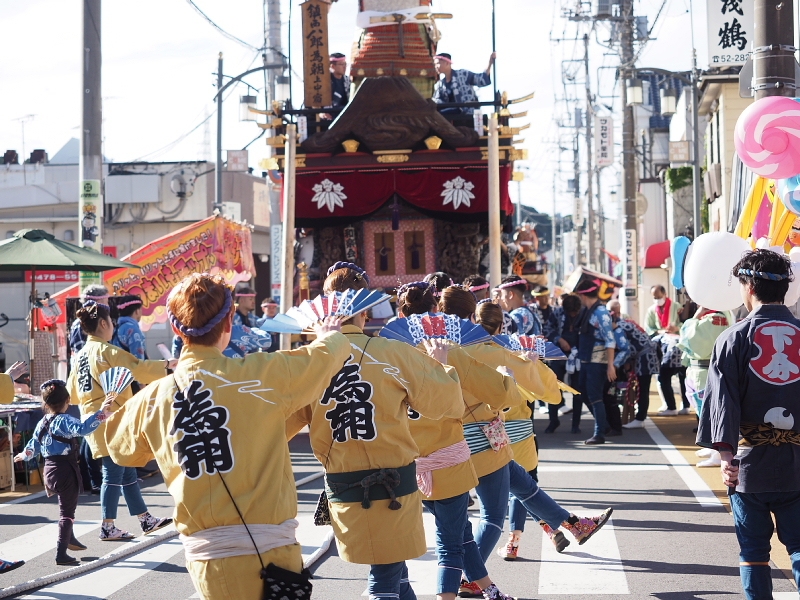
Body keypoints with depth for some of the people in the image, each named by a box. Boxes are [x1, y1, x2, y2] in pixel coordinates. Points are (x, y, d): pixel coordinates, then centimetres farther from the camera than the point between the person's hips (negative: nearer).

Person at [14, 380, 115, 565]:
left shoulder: (42, 423, 7)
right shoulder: (64, 421, -15)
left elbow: (33, 445, 21)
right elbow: (83, 428, -35)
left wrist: (24, 455, 41)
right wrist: (101, 412, -40)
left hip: (49, 470, 8)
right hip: (66, 470, -8)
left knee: (65, 506, 29)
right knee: (67, 512, -2)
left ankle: (69, 538, 41)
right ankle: (61, 554, -4)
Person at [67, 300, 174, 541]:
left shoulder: (81, 355, 13)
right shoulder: (106, 351, -15)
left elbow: (73, 392, 17)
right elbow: (137, 368, -21)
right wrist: (167, 364, -12)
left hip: (95, 420, 10)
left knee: (128, 472, 14)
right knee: (114, 474, -4)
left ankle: (146, 520, 19)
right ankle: (108, 527, 1)